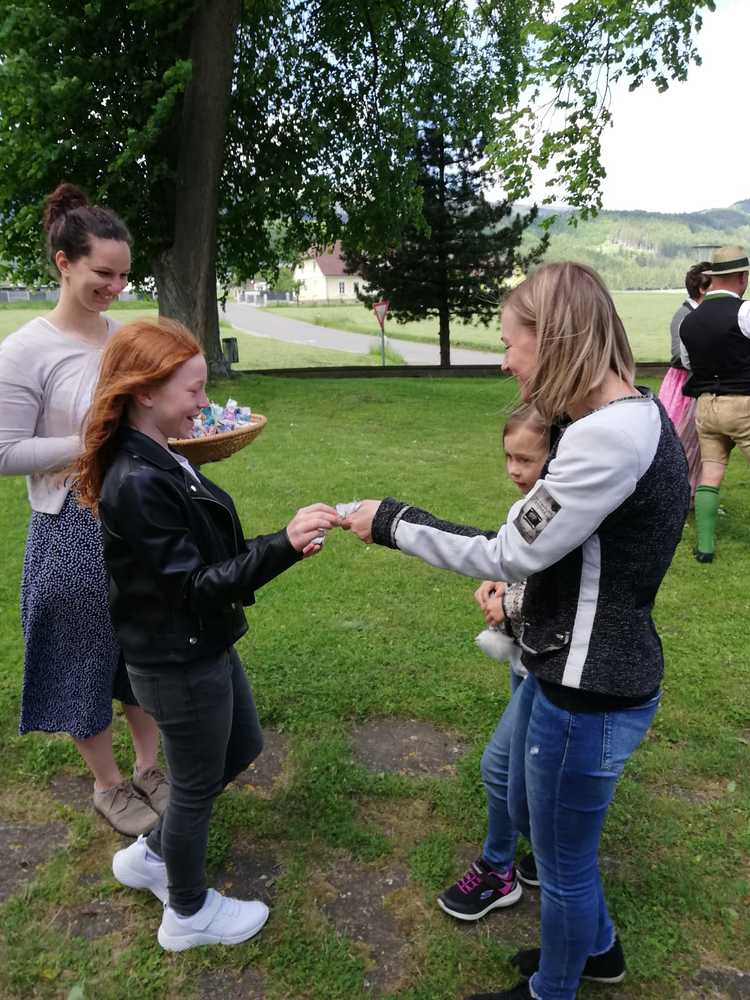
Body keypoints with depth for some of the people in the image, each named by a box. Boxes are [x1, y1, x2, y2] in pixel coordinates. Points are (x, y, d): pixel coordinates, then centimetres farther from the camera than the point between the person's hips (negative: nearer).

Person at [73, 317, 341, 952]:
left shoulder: (158, 462, 2)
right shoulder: (137, 485, -27)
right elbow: (192, 587, -26)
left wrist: (278, 547, 1)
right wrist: (282, 547, -35)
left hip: (204, 645, 9)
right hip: (179, 663, -9)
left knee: (240, 751, 26)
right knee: (198, 784, 12)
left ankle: (150, 856, 44)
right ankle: (188, 915, 39)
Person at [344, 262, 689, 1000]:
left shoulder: (610, 438, -28)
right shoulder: (626, 417, 4)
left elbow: (508, 554, -22)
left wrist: (391, 523, -12)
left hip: (588, 690, -10)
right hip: (568, 666, 10)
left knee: (563, 858, 16)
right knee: (527, 815, 29)